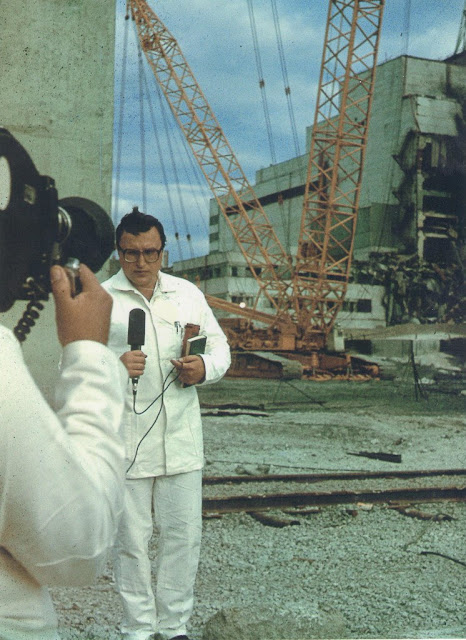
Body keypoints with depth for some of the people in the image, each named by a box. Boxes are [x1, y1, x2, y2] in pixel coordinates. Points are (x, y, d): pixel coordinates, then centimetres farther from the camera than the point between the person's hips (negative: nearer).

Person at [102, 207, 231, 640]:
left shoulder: (188, 294, 11)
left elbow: (220, 346, 16)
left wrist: (205, 368, -7)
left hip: (181, 439, 3)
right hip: (123, 439, -3)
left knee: (184, 535, 10)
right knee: (131, 539, 6)